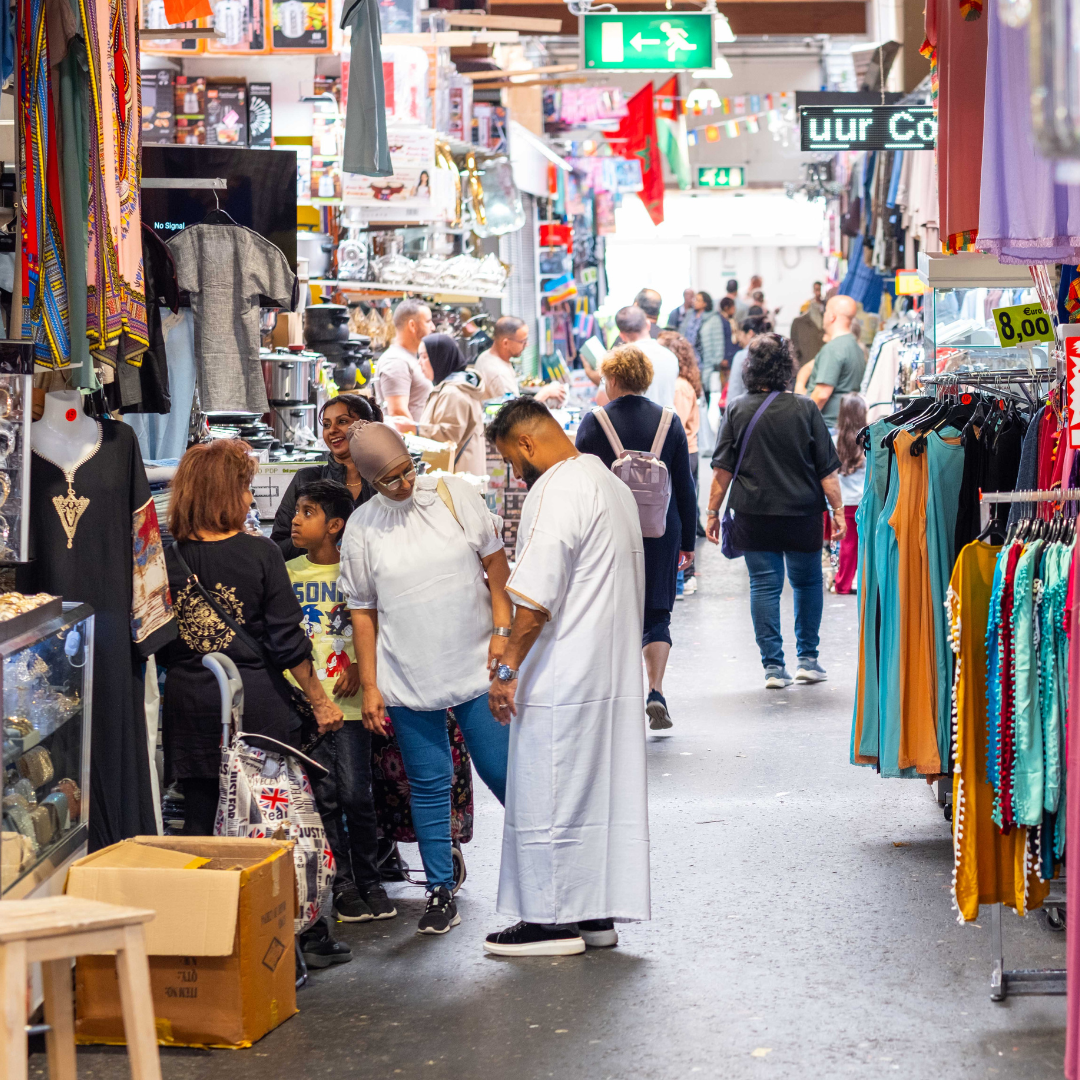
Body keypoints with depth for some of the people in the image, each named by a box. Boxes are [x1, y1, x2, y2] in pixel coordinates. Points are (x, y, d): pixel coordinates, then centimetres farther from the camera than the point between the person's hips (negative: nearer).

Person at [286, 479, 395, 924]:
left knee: (356, 795, -3)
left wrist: (359, 668, -11)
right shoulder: (288, 573, 8)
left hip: (348, 701, -2)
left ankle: (369, 879, 12)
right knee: (324, 797, 3)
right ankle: (342, 884, 11)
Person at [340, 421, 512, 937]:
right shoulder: (362, 527, 1)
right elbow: (362, 611, 5)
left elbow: (495, 561, 4)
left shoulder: (454, 494, -1)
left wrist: (502, 629, -4)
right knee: (428, 785, 5)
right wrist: (369, 686, 3)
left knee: (504, 773, 1)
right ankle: (440, 891, 15)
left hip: (477, 666, -1)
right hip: (407, 679, 1)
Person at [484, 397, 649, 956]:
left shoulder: (555, 493, -16)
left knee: (548, 798, 0)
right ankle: (597, 913, 19)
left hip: (562, 680, -10)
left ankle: (553, 919, 6)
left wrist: (508, 668, -18)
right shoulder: (612, 484, 15)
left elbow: (536, 599, -22)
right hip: (615, 674, 10)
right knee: (602, 792, 13)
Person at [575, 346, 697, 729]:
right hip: (660, 530, 2)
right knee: (656, 614, 10)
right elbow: (685, 488, 5)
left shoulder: (593, 422, -5)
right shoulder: (669, 422, 2)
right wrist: (688, 541, 11)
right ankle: (656, 691, -6)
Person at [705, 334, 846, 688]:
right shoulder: (805, 409, -5)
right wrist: (837, 509, 4)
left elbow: (722, 469, -1)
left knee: (764, 585, 5)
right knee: (807, 583, 16)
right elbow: (827, 469, -3)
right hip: (803, 513, 0)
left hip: (754, 514, 0)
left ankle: (773, 665, 2)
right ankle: (808, 659, 19)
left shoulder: (737, 410, -3)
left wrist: (713, 512, 6)